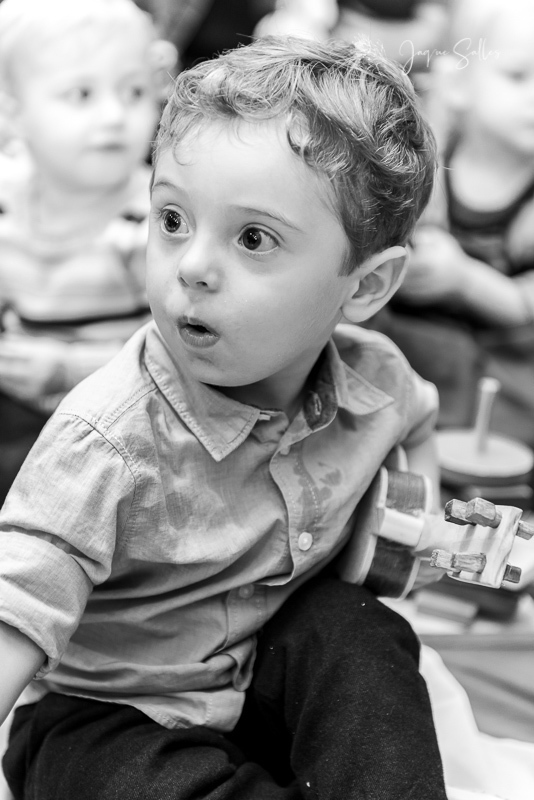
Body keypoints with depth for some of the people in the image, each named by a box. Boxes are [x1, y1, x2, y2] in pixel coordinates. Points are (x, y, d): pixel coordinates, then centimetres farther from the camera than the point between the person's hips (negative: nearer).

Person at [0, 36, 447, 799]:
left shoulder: (373, 377, -11)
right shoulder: (105, 442, -29)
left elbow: (416, 418, 18)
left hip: (273, 677, 4)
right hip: (109, 711, -3)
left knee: (363, 637, -24)